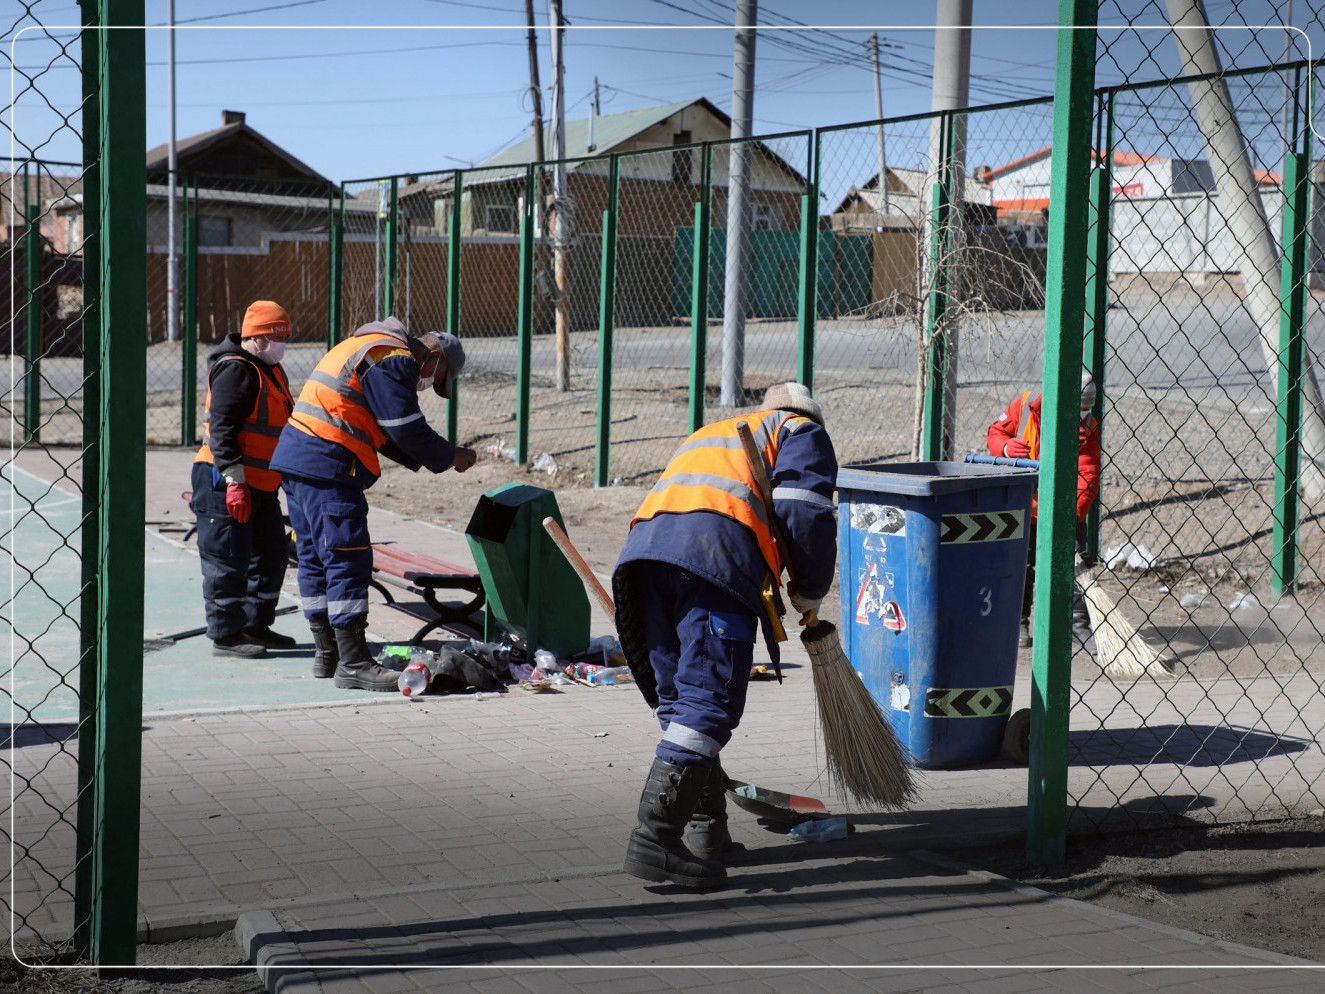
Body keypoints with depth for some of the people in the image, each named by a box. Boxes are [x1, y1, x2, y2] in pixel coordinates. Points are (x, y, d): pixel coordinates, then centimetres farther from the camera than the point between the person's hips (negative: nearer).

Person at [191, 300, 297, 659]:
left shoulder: (269, 370, 17)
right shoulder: (236, 370, -16)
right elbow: (221, 428, -22)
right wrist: (234, 480, -26)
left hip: (260, 485, 10)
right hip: (224, 482, -10)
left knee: (270, 556, 15)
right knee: (228, 561, -4)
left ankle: (255, 625, 26)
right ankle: (225, 635, 2)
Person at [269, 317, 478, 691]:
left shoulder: (369, 348, 25)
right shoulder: (395, 360, -8)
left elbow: (383, 432, 27)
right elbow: (407, 430, -12)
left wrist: (424, 458, 20)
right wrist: (451, 457, 2)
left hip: (296, 460, 11)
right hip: (327, 467, -11)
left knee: (316, 559, 15)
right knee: (348, 561, -8)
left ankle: (327, 656, 23)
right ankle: (353, 664, -8)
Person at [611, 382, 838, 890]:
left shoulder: (712, 435, 42)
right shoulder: (802, 432, 23)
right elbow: (804, 511, 3)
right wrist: (809, 593, 17)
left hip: (645, 542, 7)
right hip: (716, 554, -7)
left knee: (680, 700, 14)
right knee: (708, 703, -10)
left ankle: (707, 828, 19)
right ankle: (655, 837, -18)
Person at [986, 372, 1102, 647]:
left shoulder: (1087, 427, -13)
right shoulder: (1026, 406, -12)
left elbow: (1087, 477, -20)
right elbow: (994, 433, -2)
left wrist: (1073, 514, -34)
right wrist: (1006, 447, -28)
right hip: (1023, 504, 0)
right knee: (1021, 564, 1)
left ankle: (1079, 622, 13)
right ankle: (1019, 623, 16)